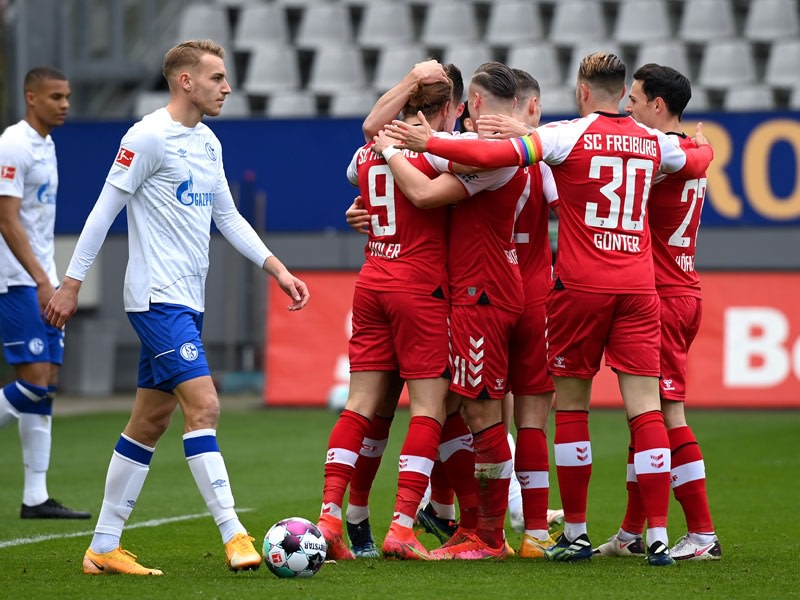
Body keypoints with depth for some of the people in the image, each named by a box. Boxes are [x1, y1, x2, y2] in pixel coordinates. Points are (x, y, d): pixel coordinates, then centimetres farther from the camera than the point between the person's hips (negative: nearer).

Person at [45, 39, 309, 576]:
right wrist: (71, 284, -9)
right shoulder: (149, 137, -11)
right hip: (158, 299, -9)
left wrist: (277, 269, 11)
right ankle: (234, 535, -18)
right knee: (203, 406, -16)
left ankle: (104, 548, 13)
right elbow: (105, 210, -9)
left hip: (188, 300, 9)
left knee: (151, 421, 9)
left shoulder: (208, 144, 14)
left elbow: (228, 217, 20)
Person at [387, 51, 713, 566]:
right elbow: (695, 163, 32)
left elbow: (498, 155, -17)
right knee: (646, 409, -1)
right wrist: (703, 145, 55)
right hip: (639, 289, 3)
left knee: (571, 406, 8)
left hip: (580, 286, -3)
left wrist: (429, 143, -10)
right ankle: (658, 537, -7)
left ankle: (576, 534, 10)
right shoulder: (653, 142, 10)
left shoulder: (570, 135, -5)